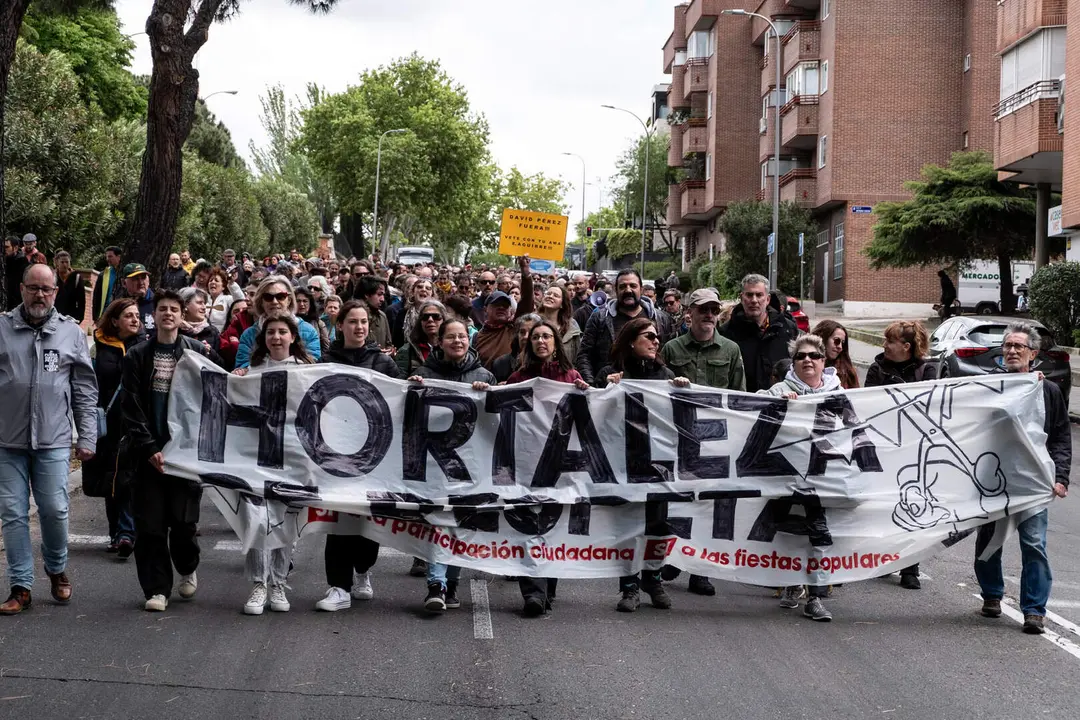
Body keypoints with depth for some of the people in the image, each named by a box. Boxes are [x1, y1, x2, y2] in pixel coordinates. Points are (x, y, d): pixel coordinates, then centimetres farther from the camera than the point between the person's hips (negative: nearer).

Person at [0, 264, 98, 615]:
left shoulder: (71, 333, 5)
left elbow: (85, 389, 6)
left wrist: (87, 437, 2)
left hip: (53, 440, 0)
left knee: (55, 510, 2)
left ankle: (57, 569, 27)